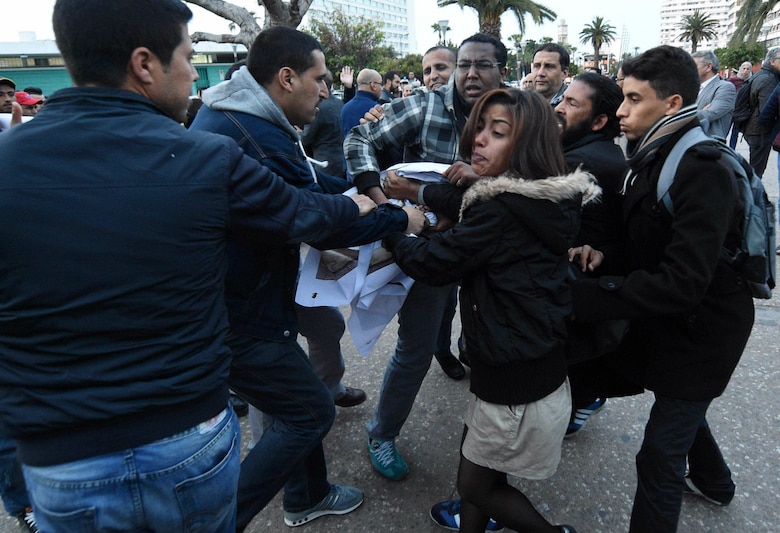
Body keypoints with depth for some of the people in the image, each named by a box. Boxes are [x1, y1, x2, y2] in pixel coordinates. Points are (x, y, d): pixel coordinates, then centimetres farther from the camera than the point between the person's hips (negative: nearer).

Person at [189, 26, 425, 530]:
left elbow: (307, 180, 15)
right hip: (239, 319, -10)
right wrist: (402, 219, -7)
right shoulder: (257, 138, -27)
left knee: (299, 402, 22)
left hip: (227, 297, 10)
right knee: (309, 413, 4)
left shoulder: (229, 114, 7)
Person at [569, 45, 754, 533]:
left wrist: (581, 296, -35)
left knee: (660, 454, -1)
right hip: (674, 313, 9)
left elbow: (681, 283, -34)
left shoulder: (702, 171, -28)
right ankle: (714, 481, 58)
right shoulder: (654, 155, -1)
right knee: (680, 407, 31)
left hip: (701, 328, -9)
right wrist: (603, 251, -12)